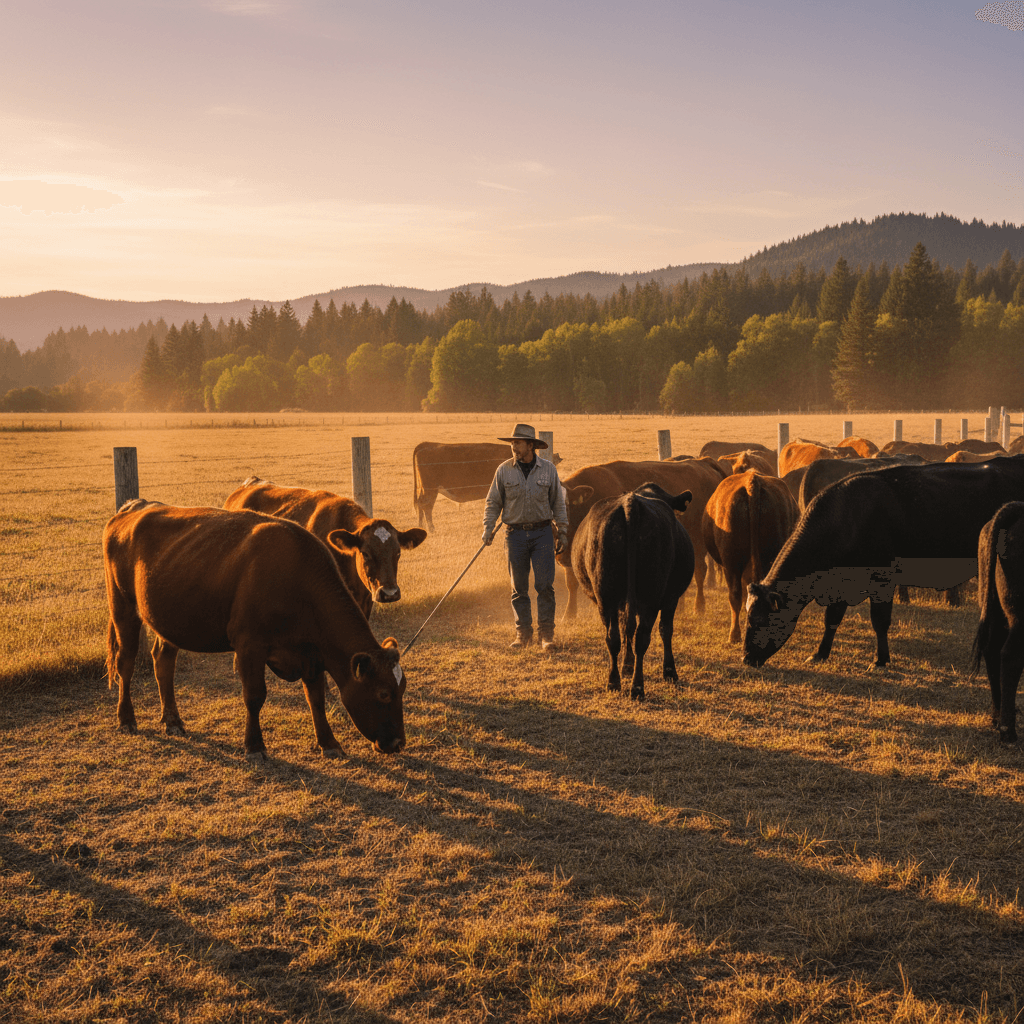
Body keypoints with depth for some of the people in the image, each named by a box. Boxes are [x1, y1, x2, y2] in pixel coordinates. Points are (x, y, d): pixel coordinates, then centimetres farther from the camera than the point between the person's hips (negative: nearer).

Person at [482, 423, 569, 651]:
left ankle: (546, 633, 3)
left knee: (545, 585, -5)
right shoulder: (504, 470, 0)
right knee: (519, 587, 6)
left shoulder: (548, 469, 1)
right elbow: (493, 502, 6)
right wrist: (488, 528, -6)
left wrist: (563, 533, 7)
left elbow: (558, 503, 8)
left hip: (542, 532, -1)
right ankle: (523, 633, 16)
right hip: (515, 533, 1)